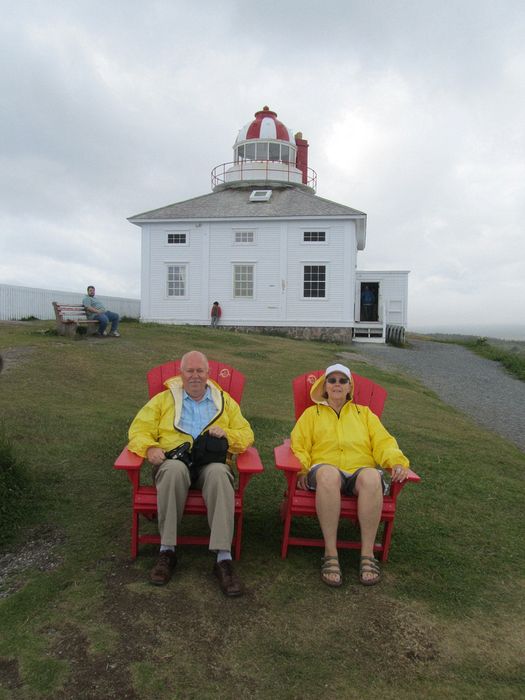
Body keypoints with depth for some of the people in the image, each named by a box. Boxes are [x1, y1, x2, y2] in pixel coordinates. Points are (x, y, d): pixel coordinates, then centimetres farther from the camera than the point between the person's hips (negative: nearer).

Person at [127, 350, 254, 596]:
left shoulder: (224, 401, 21)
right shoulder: (164, 399, 19)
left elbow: (246, 434, 17)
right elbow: (139, 429, 12)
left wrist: (226, 434, -5)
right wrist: (150, 447, -10)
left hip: (211, 464, 0)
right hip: (174, 462, 0)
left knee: (219, 473, -37)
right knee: (174, 469, -38)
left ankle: (224, 558, -37)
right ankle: (167, 550, -26)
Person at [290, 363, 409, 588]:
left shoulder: (364, 413, 28)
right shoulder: (312, 413, 26)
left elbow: (383, 442, 16)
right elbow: (299, 445, 16)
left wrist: (397, 461, -5)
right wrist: (302, 468, -4)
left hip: (361, 470, 1)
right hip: (326, 468, -1)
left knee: (372, 477, -37)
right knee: (328, 474, -40)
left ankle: (367, 554, -30)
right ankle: (330, 553, -34)